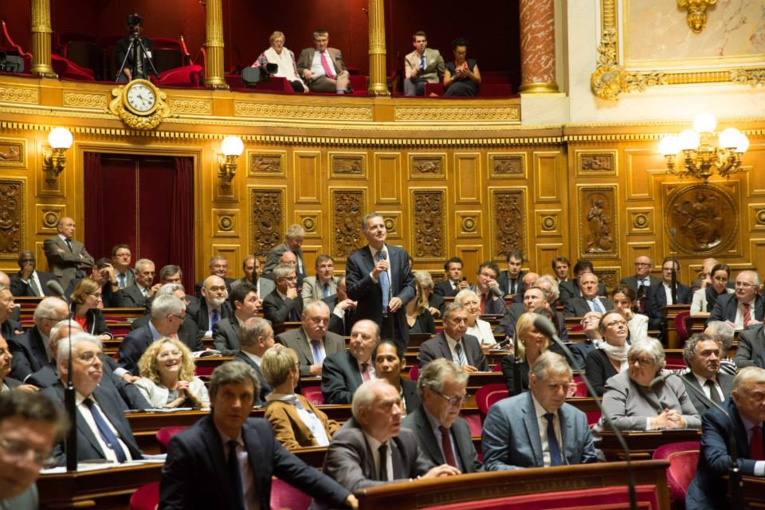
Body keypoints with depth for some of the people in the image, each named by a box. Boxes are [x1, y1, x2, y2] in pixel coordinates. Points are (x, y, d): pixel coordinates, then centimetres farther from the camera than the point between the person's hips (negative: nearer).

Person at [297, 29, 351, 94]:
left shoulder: (335, 52, 28)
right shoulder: (306, 52, 22)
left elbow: (343, 69, 30)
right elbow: (297, 68, 19)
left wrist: (345, 72, 4)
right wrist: (304, 71, -6)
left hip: (335, 78, 3)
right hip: (317, 80, -2)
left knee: (344, 74, -35)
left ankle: (341, 92, -57)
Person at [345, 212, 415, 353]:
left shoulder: (400, 254, 8)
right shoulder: (355, 259, -3)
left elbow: (410, 284, 10)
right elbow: (351, 293, -8)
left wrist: (401, 298, -12)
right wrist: (373, 275, -22)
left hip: (397, 325, 3)